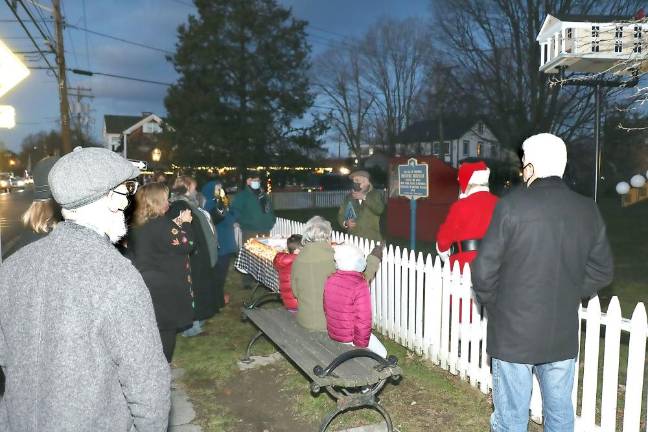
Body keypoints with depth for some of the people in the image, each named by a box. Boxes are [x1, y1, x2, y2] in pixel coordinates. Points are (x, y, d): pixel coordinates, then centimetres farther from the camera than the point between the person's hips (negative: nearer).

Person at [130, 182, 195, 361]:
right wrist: (185, 223, -5)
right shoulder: (161, 224, -21)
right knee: (166, 328, 7)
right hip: (165, 287, -8)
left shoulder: (138, 225, 4)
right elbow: (186, 245, -17)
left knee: (154, 327, 20)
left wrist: (177, 224, 6)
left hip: (146, 283, 8)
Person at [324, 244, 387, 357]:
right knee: (382, 354, 15)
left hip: (332, 334, 7)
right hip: (350, 338, -7)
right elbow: (363, 320, -25)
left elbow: (326, 309, 6)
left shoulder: (330, 280, -6)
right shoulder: (360, 286, -27)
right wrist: (361, 345, -12)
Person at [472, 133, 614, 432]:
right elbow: (602, 271, 7)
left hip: (514, 334, -4)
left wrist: (492, 303, 3)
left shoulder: (511, 205, -16)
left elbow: (484, 270, -15)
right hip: (564, 335, 5)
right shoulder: (588, 210, -1)